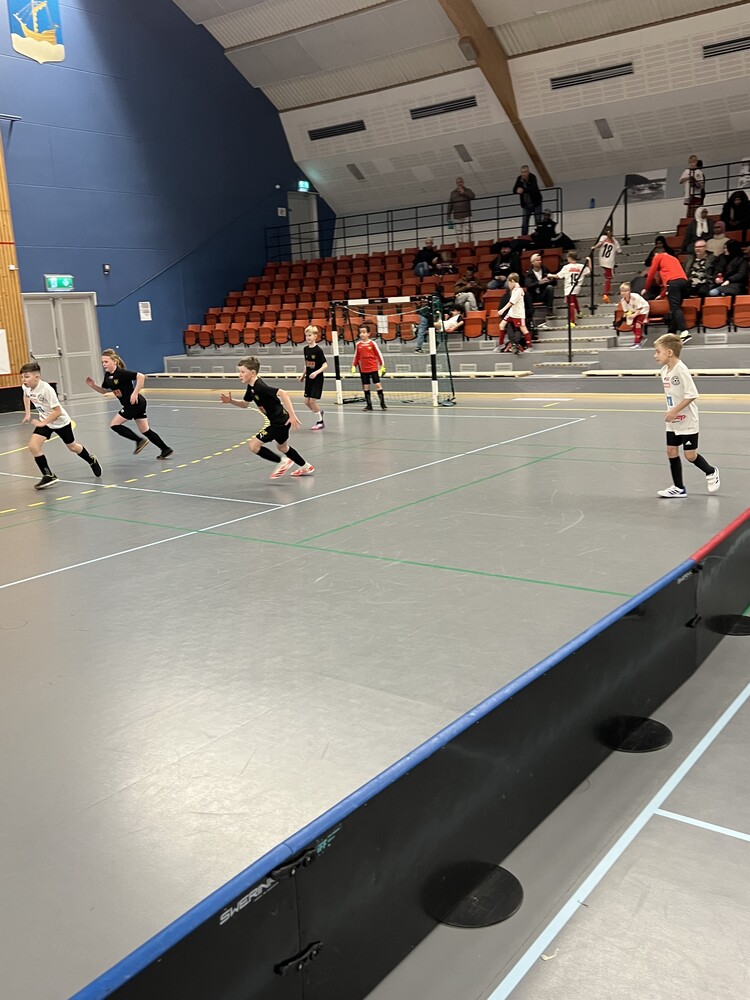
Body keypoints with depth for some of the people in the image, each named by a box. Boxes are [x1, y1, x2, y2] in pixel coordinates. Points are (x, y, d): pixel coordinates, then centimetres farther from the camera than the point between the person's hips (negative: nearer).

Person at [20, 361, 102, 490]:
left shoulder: (46, 389, -32)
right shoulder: (26, 387, -13)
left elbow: (57, 411, -29)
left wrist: (42, 423, -29)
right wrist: (27, 414, 7)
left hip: (60, 420, -5)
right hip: (44, 420, 5)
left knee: (72, 447, 15)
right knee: (33, 445, -15)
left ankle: (92, 460, 45)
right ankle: (48, 476, -7)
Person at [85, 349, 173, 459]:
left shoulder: (121, 372, -19)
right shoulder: (108, 375, 7)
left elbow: (141, 376, -26)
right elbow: (103, 391, 19)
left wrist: (135, 393, -25)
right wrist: (93, 385, 2)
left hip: (135, 403, -9)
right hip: (134, 404, 9)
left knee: (115, 424, -5)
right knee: (145, 430, 13)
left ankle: (140, 441, 1)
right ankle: (166, 449, 18)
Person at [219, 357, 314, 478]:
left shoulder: (260, 387, -25)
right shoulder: (251, 387, 4)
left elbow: (283, 393, -34)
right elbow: (245, 404, 20)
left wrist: (292, 415, -36)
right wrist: (230, 401, 1)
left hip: (280, 422, -10)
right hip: (279, 421, 10)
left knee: (253, 445, -9)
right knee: (282, 447, 31)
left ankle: (282, 461, 5)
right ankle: (306, 467, 46)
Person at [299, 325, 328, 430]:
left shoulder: (318, 350, -15)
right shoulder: (305, 349, 5)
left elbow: (325, 365, -17)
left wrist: (316, 372, -28)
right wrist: (303, 375, 16)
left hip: (317, 379, -7)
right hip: (309, 379, 7)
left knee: (312, 400, -10)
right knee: (307, 401, 5)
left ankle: (320, 422, 6)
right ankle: (319, 412, 31)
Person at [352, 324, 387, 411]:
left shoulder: (372, 343, -3)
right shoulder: (358, 344, 5)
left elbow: (379, 354, 0)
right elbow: (356, 356, 13)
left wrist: (382, 365, -2)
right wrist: (354, 366, 8)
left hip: (373, 368, -3)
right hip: (363, 370, 3)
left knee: (378, 385, -6)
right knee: (366, 387, 5)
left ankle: (382, 404, 1)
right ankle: (369, 405, 13)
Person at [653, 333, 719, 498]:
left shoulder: (681, 370, -22)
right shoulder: (664, 370, 3)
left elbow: (692, 395, -24)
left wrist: (674, 411, -24)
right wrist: (670, 412, 8)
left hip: (687, 421, -8)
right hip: (673, 422, 8)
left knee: (690, 455, -1)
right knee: (671, 452, 7)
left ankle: (711, 473, 27)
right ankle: (679, 488, 17)